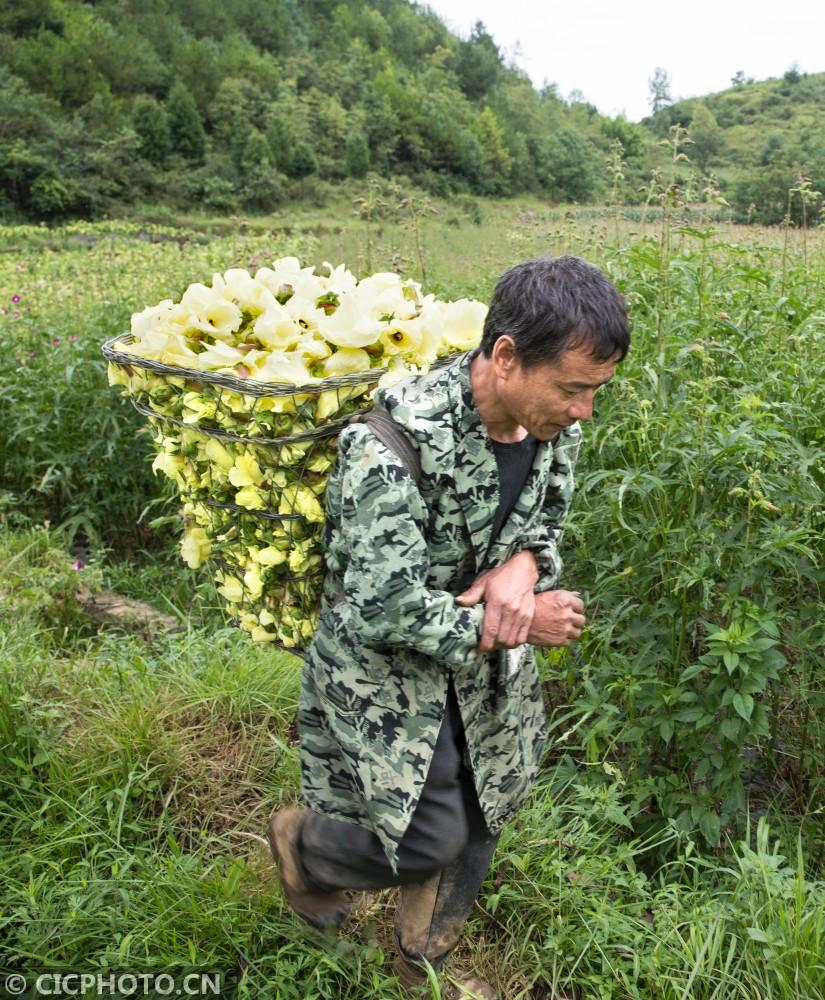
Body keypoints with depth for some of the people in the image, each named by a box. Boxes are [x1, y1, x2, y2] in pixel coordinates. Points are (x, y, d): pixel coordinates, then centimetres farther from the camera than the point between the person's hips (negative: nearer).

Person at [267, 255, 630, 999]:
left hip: (484, 668, 7)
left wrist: (522, 565, -18)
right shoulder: (392, 448, -33)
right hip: (390, 668, -6)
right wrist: (519, 622, -21)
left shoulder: (555, 423, -12)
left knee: (476, 822, 19)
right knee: (431, 839, 1)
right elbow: (386, 613, -28)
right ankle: (305, 843, 36)